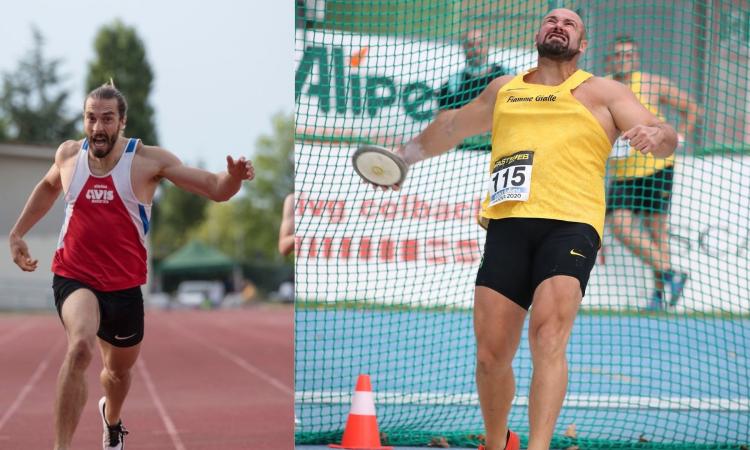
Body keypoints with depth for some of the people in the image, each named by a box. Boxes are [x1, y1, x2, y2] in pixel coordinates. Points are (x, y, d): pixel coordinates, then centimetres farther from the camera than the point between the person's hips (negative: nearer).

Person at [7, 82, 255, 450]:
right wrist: (18, 233, 20)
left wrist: (233, 177, -37)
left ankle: (111, 419, 59)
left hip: (124, 284, 1)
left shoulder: (148, 160, -11)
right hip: (74, 277, -1)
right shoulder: (68, 154, -3)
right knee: (80, 346, -32)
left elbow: (214, 189, -14)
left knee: (120, 368, 22)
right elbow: (48, 187, 22)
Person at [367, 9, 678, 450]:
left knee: (549, 338, -25)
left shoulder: (602, 92, 14)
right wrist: (408, 154, 47)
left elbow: (667, 137, 4)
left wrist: (656, 134, -19)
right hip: (508, 225, 3)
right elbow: (454, 124, 43)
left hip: (571, 225, -3)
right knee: (491, 353, -2)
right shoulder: (503, 90, 26)